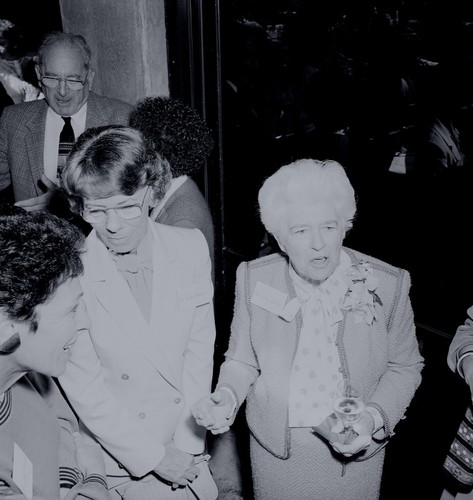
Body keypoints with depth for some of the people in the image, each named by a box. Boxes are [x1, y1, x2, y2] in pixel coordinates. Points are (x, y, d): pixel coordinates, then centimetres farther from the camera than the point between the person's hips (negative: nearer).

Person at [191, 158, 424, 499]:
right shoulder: (254, 279, -12)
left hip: (352, 449, 0)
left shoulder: (389, 284, -15)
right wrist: (228, 396, -20)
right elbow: (242, 358, -1)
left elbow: (405, 366, -3)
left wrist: (374, 417, -18)